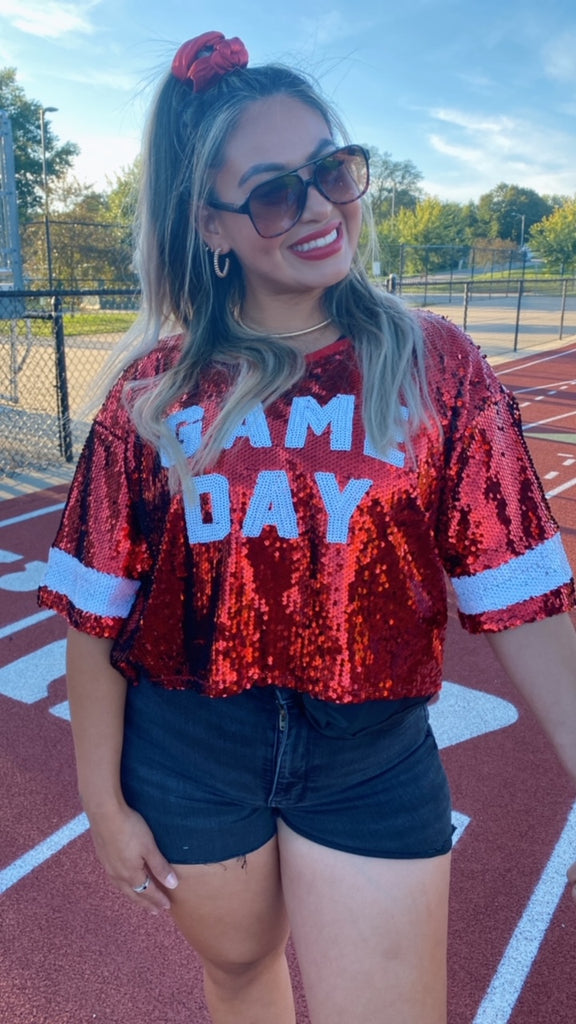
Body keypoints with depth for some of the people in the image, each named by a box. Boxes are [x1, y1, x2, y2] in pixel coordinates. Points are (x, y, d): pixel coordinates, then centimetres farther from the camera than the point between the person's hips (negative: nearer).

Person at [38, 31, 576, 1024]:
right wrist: (104, 799, 1)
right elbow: (98, 609, -3)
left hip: (375, 762, -1)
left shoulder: (436, 365, -8)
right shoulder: (155, 390, -7)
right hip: (187, 754, 2)